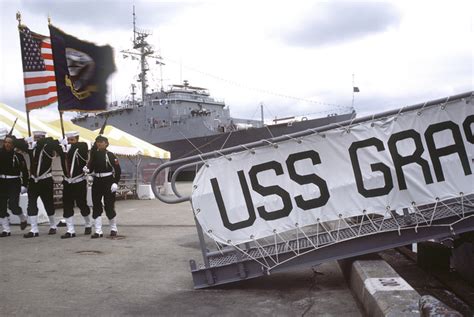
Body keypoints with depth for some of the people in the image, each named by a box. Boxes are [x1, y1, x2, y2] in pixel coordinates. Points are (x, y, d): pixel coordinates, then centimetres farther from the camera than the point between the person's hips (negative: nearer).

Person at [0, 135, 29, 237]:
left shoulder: (18, 156, -2)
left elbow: (24, 171, -2)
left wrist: (24, 185, -7)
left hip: (14, 183, -3)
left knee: (13, 205, -12)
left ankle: (22, 218, 20)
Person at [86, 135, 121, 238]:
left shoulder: (110, 155, -7)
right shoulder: (94, 154, 6)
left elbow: (118, 170, -8)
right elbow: (91, 167, 11)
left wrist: (115, 183, -15)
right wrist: (87, 169, -11)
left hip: (108, 182, -5)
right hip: (97, 182, 5)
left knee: (109, 206, -1)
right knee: (96, 206, 3)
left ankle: (113, 229, 18)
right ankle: (98, 231, 9)